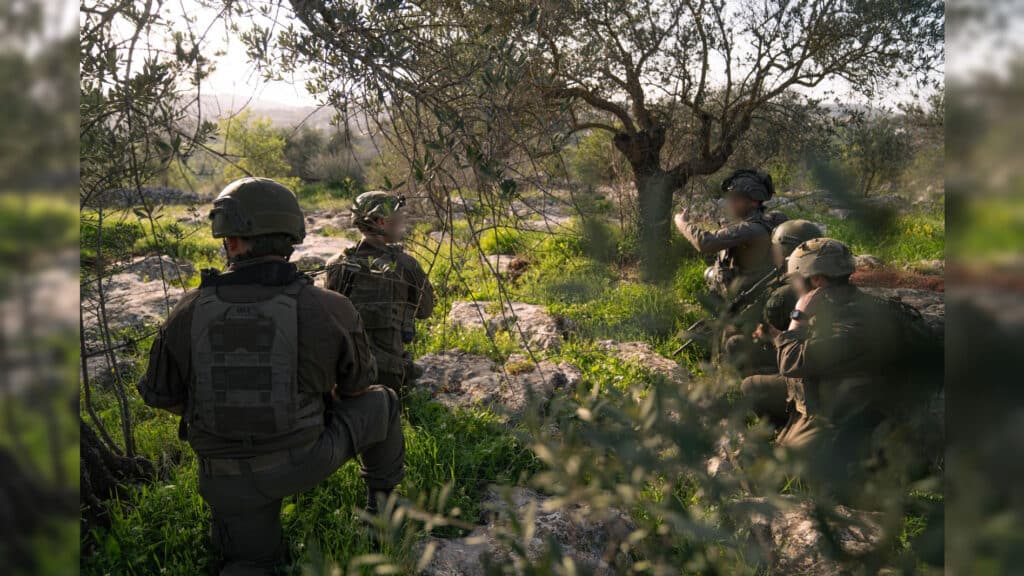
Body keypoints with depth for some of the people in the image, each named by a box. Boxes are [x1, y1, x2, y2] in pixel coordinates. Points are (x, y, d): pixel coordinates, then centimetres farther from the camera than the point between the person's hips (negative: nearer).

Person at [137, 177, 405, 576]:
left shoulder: (188, 314, -11)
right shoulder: (330, 309, -17)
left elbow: (161, 396, 3)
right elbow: (357, 387, 0)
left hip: (226, 479, 2)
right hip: (304, 463, -2)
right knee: (380, 402, 23)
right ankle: (382, 501, 35)